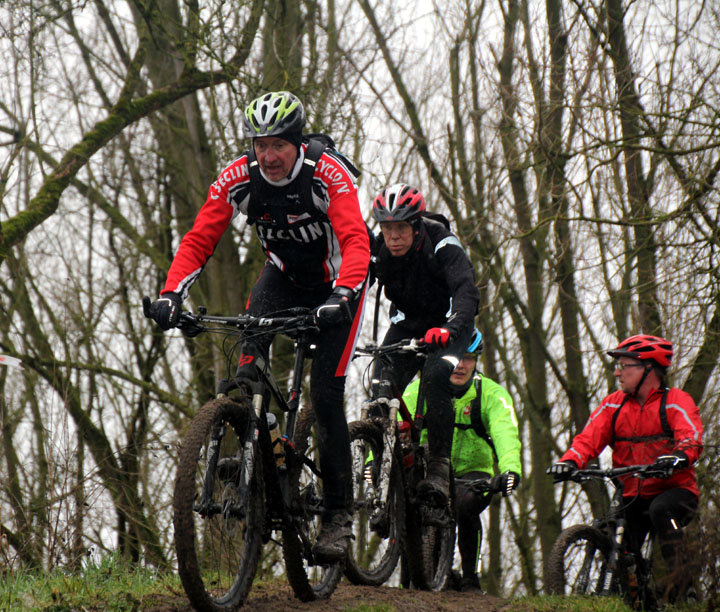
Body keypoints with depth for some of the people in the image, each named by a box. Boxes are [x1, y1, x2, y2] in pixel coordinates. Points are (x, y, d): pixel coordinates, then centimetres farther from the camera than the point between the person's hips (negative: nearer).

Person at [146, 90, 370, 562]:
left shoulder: (328, 173, -29)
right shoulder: (239, 178, -19)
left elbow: (356, 241, -38)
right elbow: (199, 240, -19)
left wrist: (342, 295, -56)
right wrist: (171, 294, -35)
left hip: (336, 282, -4)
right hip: (284, 275, 4)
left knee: (325, 396, -13)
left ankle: (338, 514, -3)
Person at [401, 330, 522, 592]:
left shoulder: (492, 394, -10)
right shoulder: (419, 389, -7)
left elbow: (505, 434, -27)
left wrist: (510, 469, -48)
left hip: (473, 472, -1)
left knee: (464, 502, -34)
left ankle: (470, 578, -14)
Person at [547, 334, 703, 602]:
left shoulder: (676, 401, -3)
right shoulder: (613, 405, 10)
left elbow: (692, 439, -21)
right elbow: (589, 438, -4)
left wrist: (678, 457, -45)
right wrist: (570, 461, -26)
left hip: (676, 490, -4)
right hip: (632, 497, 4)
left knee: (660, 509, -36)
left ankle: (677, 574, -28)